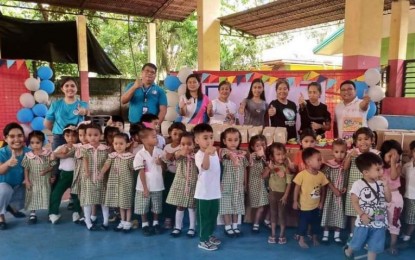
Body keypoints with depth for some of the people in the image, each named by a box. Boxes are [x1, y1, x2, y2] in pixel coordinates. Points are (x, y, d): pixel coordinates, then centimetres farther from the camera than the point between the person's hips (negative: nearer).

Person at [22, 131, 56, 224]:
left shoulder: (48, 154, -8)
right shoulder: (28, 156, -5)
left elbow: (52, 166, -3)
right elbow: (26, 169, 0)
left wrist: (46, 170, -20)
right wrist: (26, 180, -4)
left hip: (45, 181, -1)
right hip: (33, 182, 1)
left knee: (47, 197, 6)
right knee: (33, 198, 8)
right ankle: (32, 214, 21)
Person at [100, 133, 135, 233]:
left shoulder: (130, 156, -10)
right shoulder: (112, 155, 1)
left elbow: (133, 169, -2)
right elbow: (106, 165, -12)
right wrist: (101, 173, -26)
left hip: (126, 183, -4)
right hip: (115, 183, 4)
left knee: (127, 203, 4)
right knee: (120, 203, 15)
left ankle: (127, 222, 17)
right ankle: (122, 221, 28)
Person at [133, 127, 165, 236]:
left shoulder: (159, 152, -3)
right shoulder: (140, 154, -13)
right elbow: (141, 172, -12)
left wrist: (161, 163, -15)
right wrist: (145, 187, -12)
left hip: (157, 186, 3)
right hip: (144, 186, -3)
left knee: (156, 207, 15)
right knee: (143, 207, 9)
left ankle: (155, 223, 32)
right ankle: (145, 225, 26)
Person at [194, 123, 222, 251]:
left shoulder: (215, 152, 6)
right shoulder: (199, 155, -19)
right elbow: (205, 166, -40)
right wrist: (207, 153, -56)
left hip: (215, 191, 8)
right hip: (204, 192, -8)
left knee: (213, 215, 20)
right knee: (204, 217, 5)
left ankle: (209, 235, 37)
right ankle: (203, 240, 17)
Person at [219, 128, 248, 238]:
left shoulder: (242, 153, 3)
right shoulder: (224, 151, -9)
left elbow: (244, 169, 9)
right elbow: (228, 154, -33)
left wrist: (245, 183, 11)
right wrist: (232, 155, -52)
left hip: (238, 185, 4)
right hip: (226, 184, -4)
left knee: (237, 205, 13)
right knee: (227, 205, 3)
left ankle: (235, 226, 26)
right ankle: (228, 227, 16)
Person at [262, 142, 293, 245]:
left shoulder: (286, 168, -13)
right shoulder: (270, 167, -6)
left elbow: (289, 183, -12)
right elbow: (263, 176, -14)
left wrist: (286, 195, -15)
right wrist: (269, 168, -27)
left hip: (282, 194, -3)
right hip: (272, 193, 3)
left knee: (281, 214, 6)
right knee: (273, 214, 13)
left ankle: (282, 235, 21)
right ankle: (272, 234, 24)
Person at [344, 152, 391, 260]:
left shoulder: (381, 184, 1)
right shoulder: (358, 184, -15)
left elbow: (388, 199, 2)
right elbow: (355, 202, -12)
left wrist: (386, 186, -8)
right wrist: (362, 215, -22)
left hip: (379, 221, 3)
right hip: (364, 222, -3)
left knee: (374, 246, 13)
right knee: (356, 243, 14)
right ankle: (348, 251, 43)